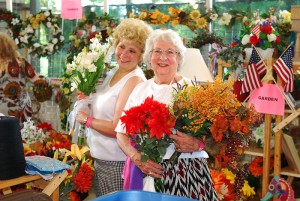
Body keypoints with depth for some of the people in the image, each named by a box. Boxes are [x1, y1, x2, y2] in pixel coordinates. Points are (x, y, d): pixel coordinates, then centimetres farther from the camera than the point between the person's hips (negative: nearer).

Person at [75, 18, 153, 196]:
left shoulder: (134, 80, -17)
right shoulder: (113, 73, 8)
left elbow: (118, 129, -21)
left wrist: (87, 119, -11)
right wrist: (87, 100, 2)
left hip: (117, 162, -8)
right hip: (101, 157, 8)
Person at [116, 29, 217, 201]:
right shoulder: (140, 89, 8)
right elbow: (122, 132, 6)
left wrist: (196, 144, -23)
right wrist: (138, 158, -10)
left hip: (185, 172, -2)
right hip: (146, 172, 3)